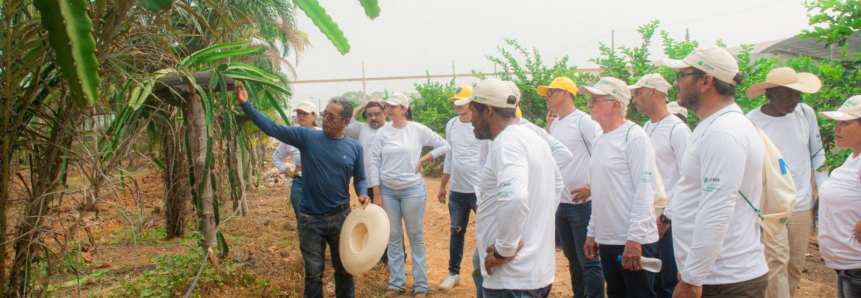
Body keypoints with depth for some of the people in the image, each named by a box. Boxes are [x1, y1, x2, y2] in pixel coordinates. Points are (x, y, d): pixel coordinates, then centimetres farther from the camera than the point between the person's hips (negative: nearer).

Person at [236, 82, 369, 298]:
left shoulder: (354, 147, 0)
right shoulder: (307, 137, -5)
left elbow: (360, 178, 9)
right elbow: (273, 128, -11)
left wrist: (362, 193, -13)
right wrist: (246, 104, -21)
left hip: (341, 217, 1)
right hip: (311, 219, -1)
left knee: (344, 269, 15)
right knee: (313, 272, 9)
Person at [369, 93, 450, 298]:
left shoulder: (418, 130, -6)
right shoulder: (383, 132, -1)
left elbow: (445, 145, 0)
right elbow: (375, 162, 1)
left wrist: (423, 160, -6)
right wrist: (377, 194, -1)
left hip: (413, 190, -2)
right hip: (387, 190, 2)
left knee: (416, 237, 6)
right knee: (393, 237, 10)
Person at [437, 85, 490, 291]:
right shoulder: (451, 124, 8)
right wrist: (442, 186, 16)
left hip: (481, 190, -5)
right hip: (457, 190, 6)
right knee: (457, 232, 15)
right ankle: (454, 273, 28)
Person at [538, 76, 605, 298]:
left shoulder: (584, 121, -10)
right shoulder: (554, 125, 15)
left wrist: (591, 186, -19)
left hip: (582, 203, -8)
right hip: (560, 203, 8)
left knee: (587, 258, -3)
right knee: (571, 256, 16)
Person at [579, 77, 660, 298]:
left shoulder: (634, 136, -11)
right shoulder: (600, 140, 14)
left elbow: (644, 190, -17)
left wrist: (635, 239, -20)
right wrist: (591, 233, 18)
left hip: (634, 241, -8)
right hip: (607, 240, 8)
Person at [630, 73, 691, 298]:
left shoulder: (677, 129, -11)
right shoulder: (646, 128, 13)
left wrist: (667, 216, -15)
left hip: (669, 220, -7)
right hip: (648, 216, 8)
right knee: (651, 280, 13)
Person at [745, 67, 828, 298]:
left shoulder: (806, 113, 3)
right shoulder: (751, 121, -8)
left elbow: (817, 154, 13)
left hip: (803, 206, 4)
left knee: (796, 266, 9)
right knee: (776, 262, -11)